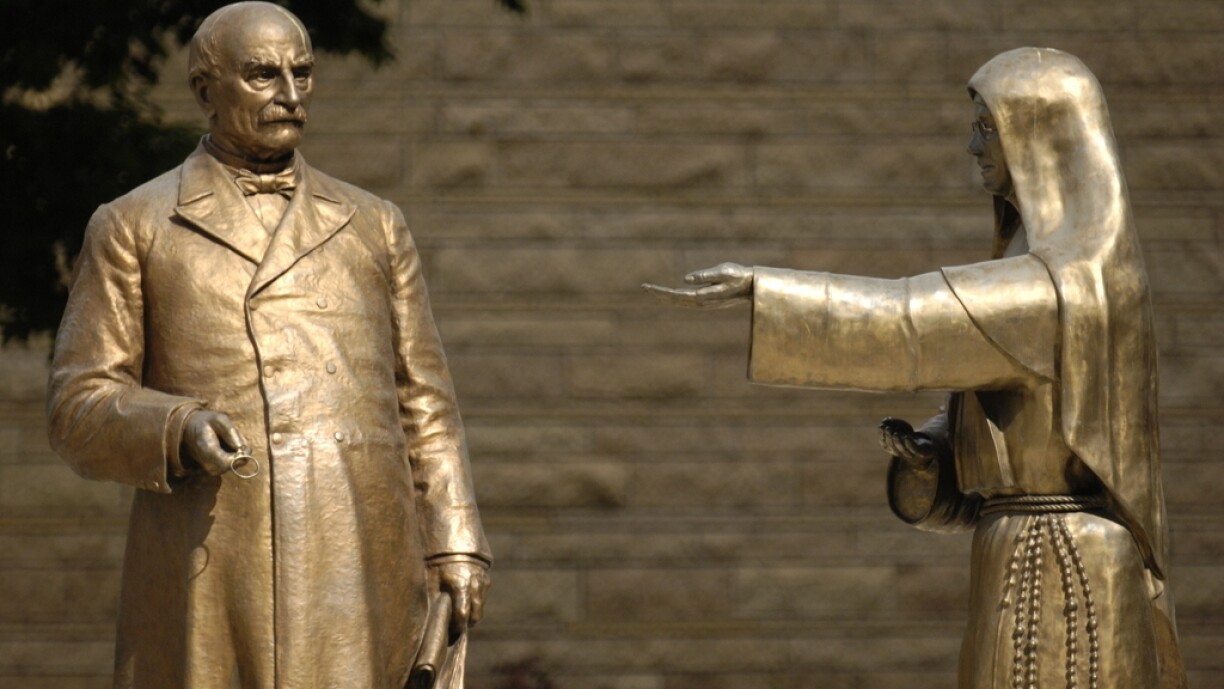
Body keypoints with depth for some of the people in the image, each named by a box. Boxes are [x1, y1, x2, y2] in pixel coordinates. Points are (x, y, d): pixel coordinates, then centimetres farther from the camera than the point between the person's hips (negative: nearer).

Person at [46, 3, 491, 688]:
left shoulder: (372, 226, 16)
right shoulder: (134, 228, 7)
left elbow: (421, 403, 15)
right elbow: (84, 410, 3)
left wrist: (456, 551, 4)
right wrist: (180, 431, -18)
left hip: (356, 568, 2)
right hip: (210, 573, -2)